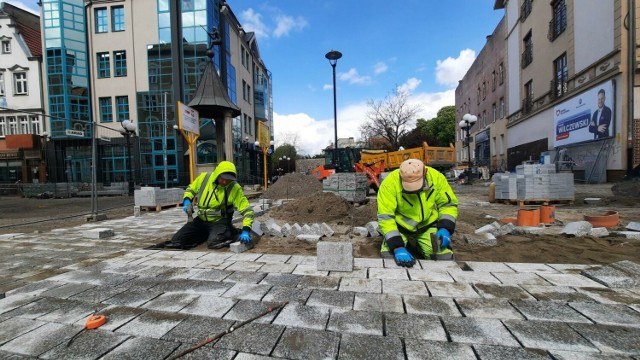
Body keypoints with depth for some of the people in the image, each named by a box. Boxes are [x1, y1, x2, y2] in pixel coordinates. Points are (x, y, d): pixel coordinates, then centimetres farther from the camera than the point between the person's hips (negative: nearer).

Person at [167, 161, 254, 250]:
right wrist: (187, 201, -9)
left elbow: (247, 210, -19)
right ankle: (206, 234, 18)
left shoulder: (235, 188, -19)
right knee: (176, 240, -3)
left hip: (220, 221, -4)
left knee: (213, 243, -30)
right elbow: (190, 189, 12)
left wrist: (246, 230, -32)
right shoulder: (204, 177, -9)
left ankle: (227, 233, 3)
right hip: (201, 220, 5)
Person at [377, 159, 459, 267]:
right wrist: (398, 247, -35)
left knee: (445, 258, -12)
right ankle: (407, 244, 14)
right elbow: (385, 217, -28)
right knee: (387, 256, -20)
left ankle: (419, 245, 19)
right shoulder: (390, 183, -30)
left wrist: (445, 228, -18)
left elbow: (448, 204, -3)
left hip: (428, 226, 2)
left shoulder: (436, 177, -19)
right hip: (399, 227, -2)